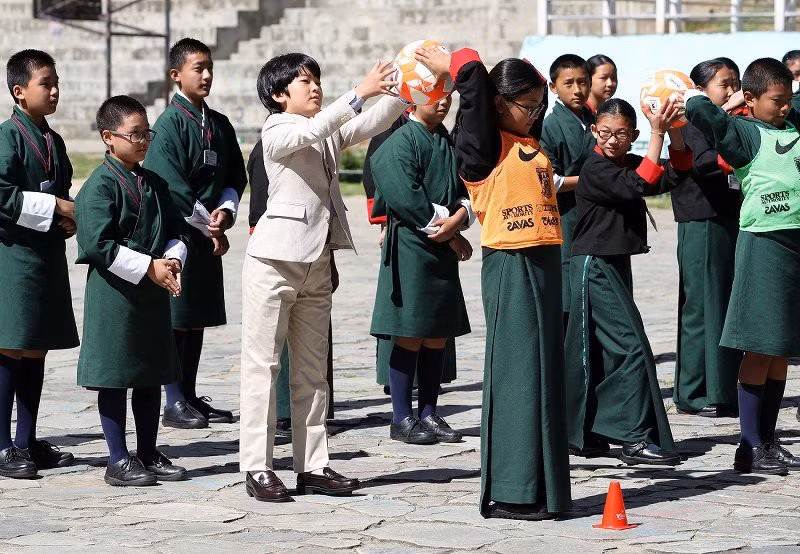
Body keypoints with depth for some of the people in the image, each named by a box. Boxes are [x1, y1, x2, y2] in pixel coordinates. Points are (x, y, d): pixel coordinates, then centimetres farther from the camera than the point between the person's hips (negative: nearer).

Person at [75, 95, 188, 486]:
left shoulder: (154, 183, 11)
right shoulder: (100, 186, -12)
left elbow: (176, 229, 15)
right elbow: (99, 244, -19)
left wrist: (172, 260, -7)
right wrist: (149, 267, -19)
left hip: (153, 292, 7)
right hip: (114, 293, -7)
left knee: (151, 376, 12)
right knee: (115, 379, 0)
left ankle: (149, 455, 22)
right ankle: (119, 461, 6)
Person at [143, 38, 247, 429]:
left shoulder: (219, 124, 11)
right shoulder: (169, 124, -11)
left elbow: (236, 176, 12)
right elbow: (172, 187, -16)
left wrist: (225, 210, -8)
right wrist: (210, 227, -12)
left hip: (209, 235, 7)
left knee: (198, 318, 11)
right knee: (177, 319, -3)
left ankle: (190, 396, 19)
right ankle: (174, 404, 2)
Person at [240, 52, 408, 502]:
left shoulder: (331, 135, 14)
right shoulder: (277, 131, -7)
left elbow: (370, 124, 1)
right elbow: (313, 129, -27)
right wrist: (360, 92, -33)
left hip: (317, 262, 8)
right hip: (275, 260, -8)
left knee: (313, 368, 9)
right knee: (263, 364, -4)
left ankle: (313, 466, 13)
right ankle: (257, 467, -2)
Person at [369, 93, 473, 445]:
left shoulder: (449, 143, 15)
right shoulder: (399, 143, -9)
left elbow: (466, 190, 12)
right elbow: (405, 197, -17)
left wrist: (459, 217, -12)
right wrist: (452, 235, -12)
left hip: (445, 250, 7)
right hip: (411, 248, -7)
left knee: (438, 336, 8)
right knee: (410, 336, -5)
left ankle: (428, 414, 15)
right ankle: (402, 419, 1)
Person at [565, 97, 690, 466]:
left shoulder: (629, 164, 10)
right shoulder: (595, 169, -14)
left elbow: (674, 175, -1)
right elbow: (637, 186, -28)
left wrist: (672, 132, -14)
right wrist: (657, 134, -27)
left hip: (615, 265, 9)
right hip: (594, 266, -9)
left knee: (598, 352, 11)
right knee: (632, 347, -13)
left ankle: (583, 436, 17)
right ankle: (636, 439, -13)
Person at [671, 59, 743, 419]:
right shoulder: (694, 123, -6)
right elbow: (702, 161, -24)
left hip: (733, 223, 8)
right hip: (702, 225, -8)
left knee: (730, 309, 8)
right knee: (702, 308, -6)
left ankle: (725, 391, 13)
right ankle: (695, 395, 0)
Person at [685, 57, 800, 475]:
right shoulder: (745, 132, -6)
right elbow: (699, 110, -21)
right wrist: (733, 105, 0)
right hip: (764, 242, -7)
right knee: (760, 348, -5)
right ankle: (750, 447, -1)